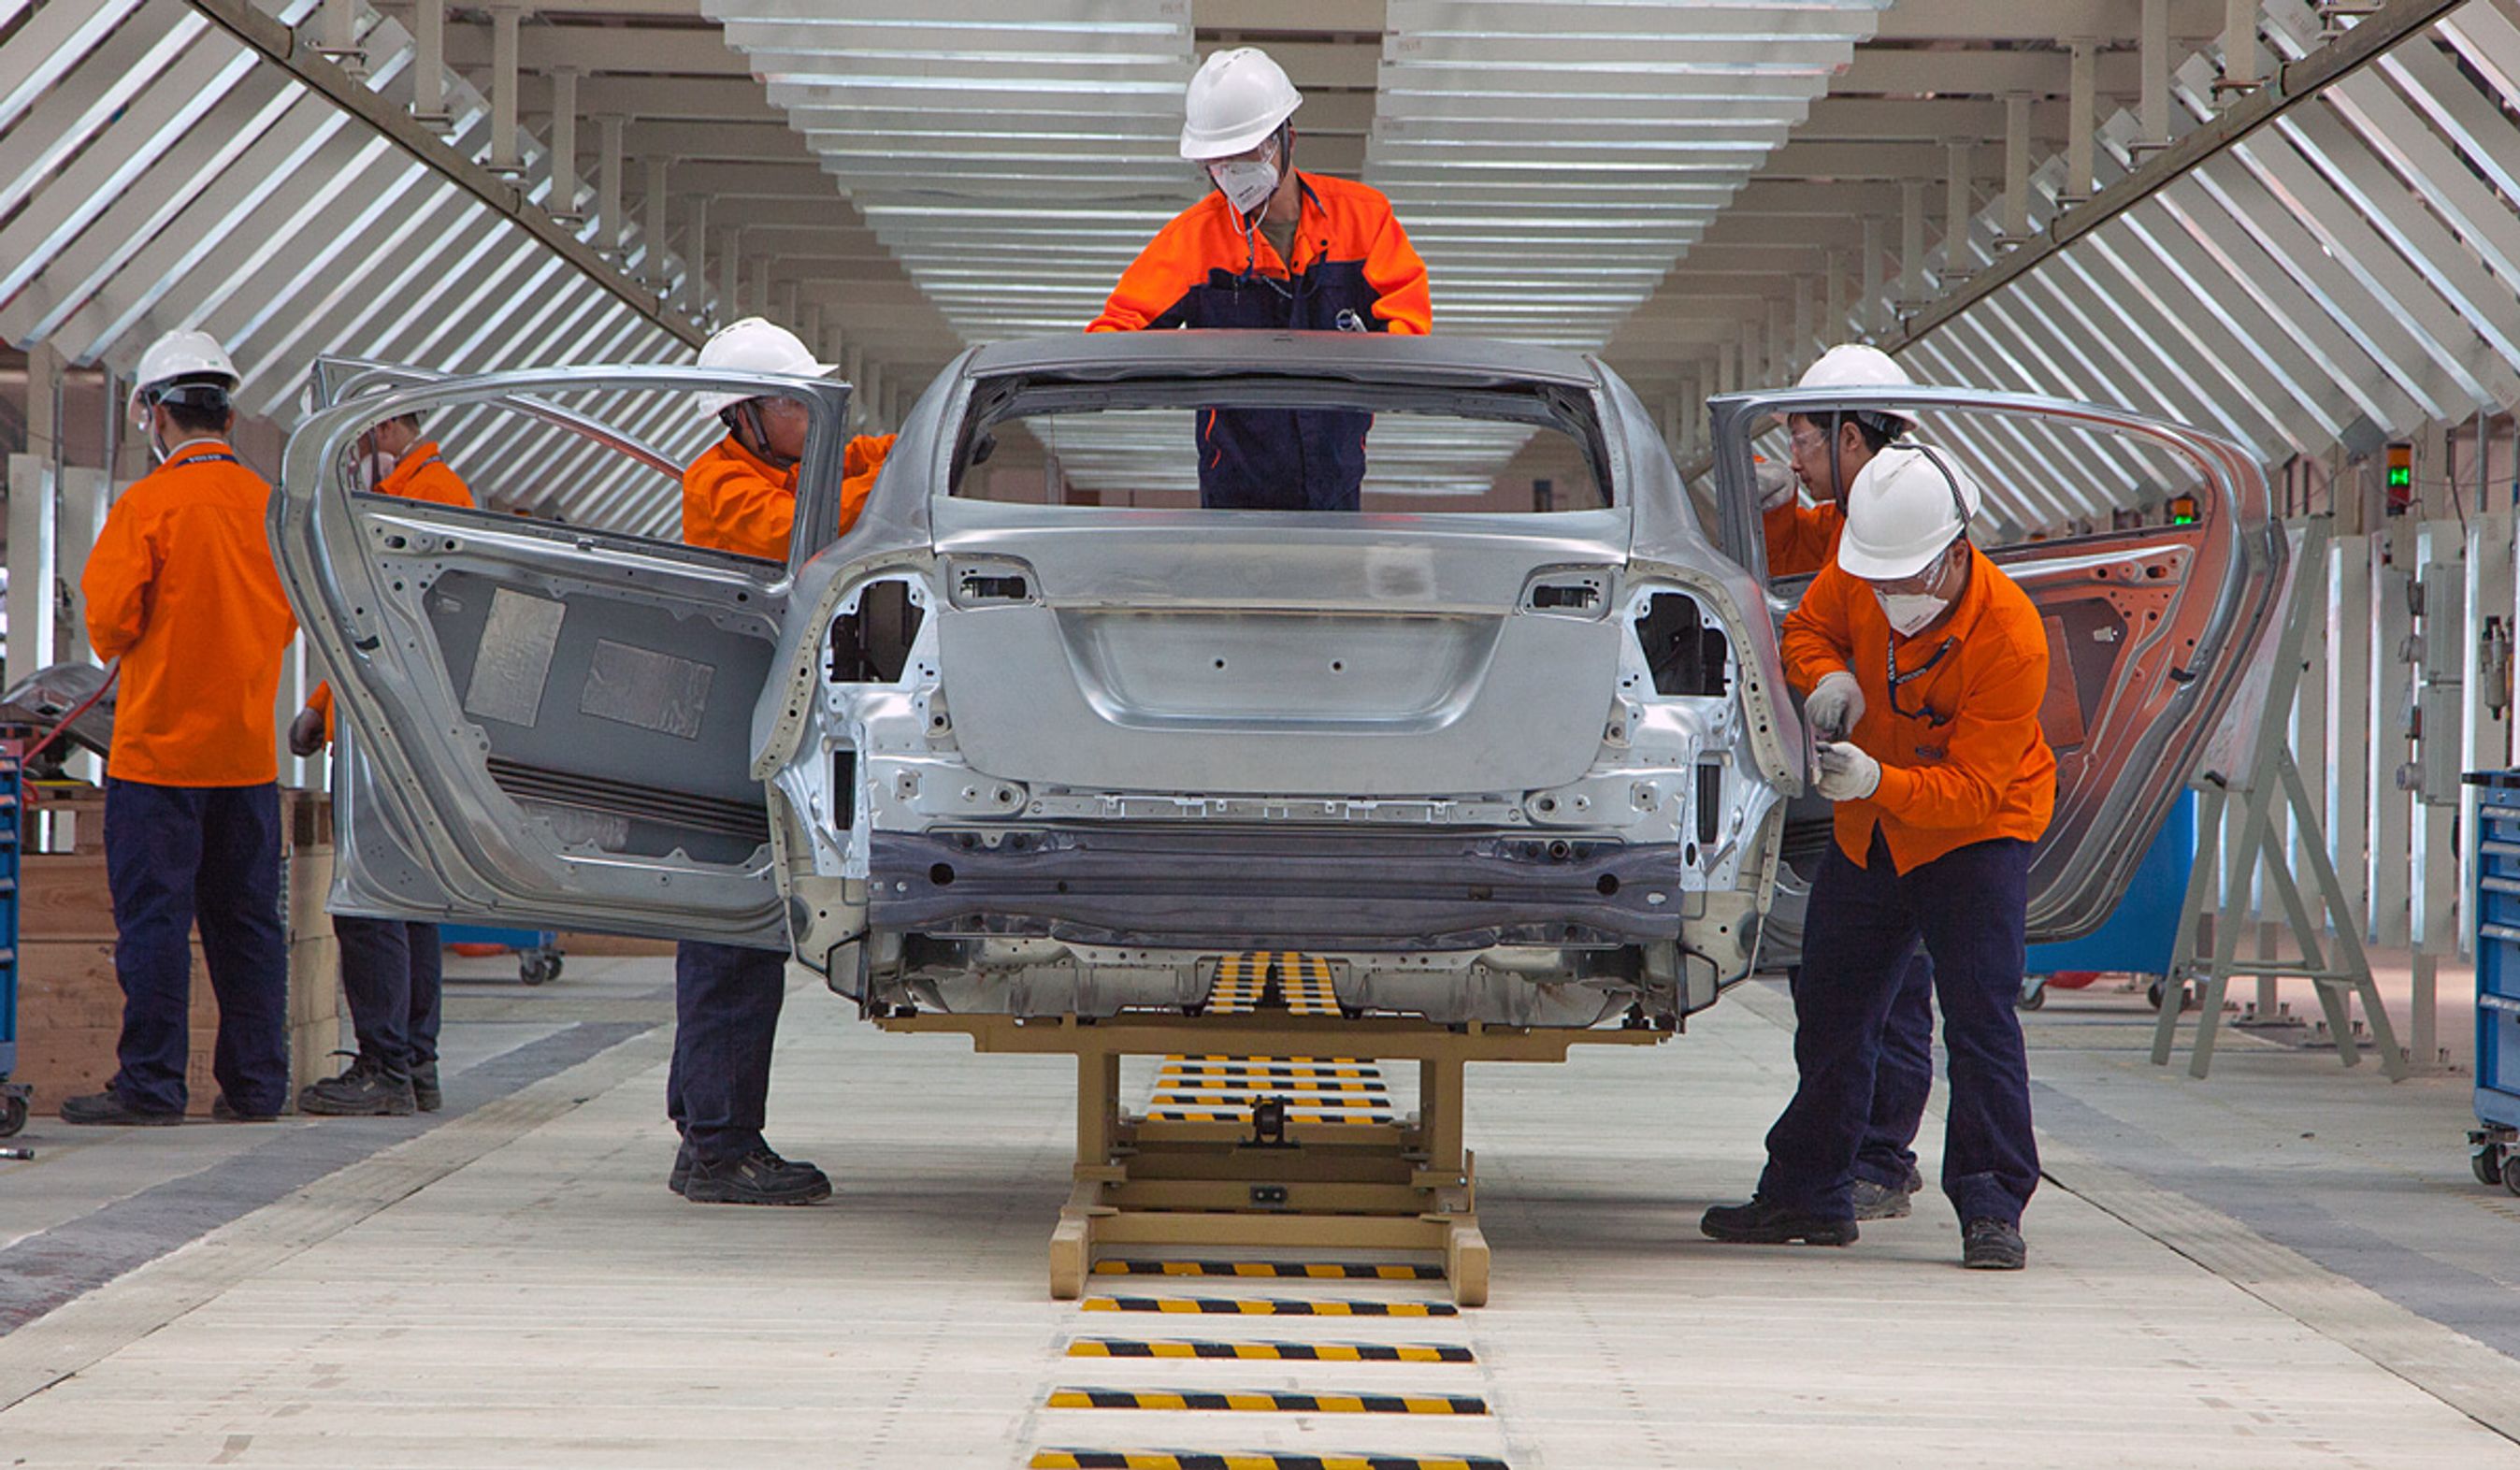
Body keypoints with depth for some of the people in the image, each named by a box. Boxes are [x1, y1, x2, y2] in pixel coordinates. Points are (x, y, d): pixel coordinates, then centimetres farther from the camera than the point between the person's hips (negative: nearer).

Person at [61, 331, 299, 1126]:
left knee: (154, 917, -2)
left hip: (160, 743, -5)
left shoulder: (148, 505, -10)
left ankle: (151, 1084, -2)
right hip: (250, 749, 5)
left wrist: (124, 646, 10)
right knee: (245, 918, 9)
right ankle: (255, 1085, 10)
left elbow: (109, 624, -11)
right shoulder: (269, 505, 5)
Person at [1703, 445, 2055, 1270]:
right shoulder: (1857, 569, -16)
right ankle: (1807, 1194, 25)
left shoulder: (2010, 638, -31)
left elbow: (1975, 788, -30)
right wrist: (1826, 675, -20)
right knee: (1830, 1011, 12)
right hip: (1867, 831, 6)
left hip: (1976, 830, -6)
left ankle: (1992, 1209, -11)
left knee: (1979, 1013, -16)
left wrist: (1878, 780, -44)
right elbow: (1806, 629, 3)